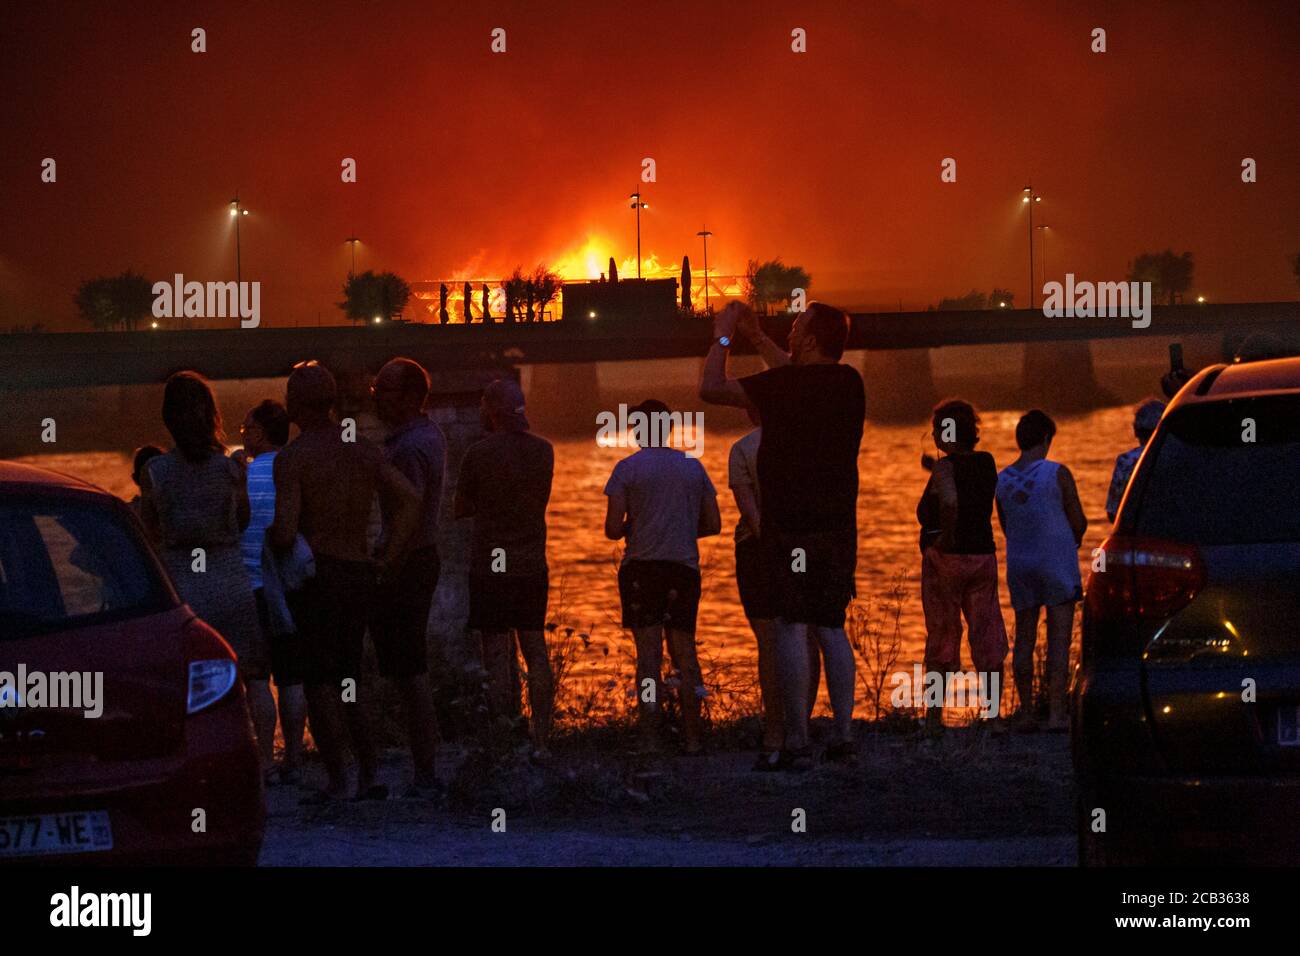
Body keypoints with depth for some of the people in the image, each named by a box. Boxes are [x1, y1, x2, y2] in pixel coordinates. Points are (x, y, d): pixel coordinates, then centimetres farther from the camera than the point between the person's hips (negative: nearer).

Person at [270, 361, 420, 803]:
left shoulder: (291, 457, -9)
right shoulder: (364, 449, 9)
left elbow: (284, 534, -17)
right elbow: (409, 501, -4)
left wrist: (272, 539, 5)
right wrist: (387, 559, -1)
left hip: (315, 573, -6)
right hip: (359, 575, 6)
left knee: (319, 684, -1)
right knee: (346, 684, 15)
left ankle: (336, 782, -4)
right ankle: (370, 774, 7)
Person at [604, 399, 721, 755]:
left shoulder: (628, 468, -2)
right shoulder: (693, 467, 10)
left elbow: (612, 529, -6)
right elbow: (713, 524, 12)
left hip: (641, 566, -3)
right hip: (684, 568, 3)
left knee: (648, 654, -3)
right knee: (684, 650, 10)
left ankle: (650, 739, -8)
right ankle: (692, 736, 8)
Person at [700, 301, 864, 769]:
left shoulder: (783, 387, -14)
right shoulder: (849, 383, 6)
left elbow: (711, 388, -9)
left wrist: (722, 337, 5)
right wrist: (755, 336, 32)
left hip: (789, 529, -6)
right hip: (838, 527, 6)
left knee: (792, 629, -4)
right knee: (832, 628, 11)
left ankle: (797, 742, -6)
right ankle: (844, 737, 8)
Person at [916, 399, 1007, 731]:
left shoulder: (945, 468, -13)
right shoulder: (987, 463, 7)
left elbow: (949, 500, -34)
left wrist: (946, 536, -22)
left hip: (945, 557, -5)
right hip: (983, 556, 5)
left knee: (942, 637, 4)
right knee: (987, 637, 7)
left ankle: (934, 716, 8)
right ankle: (992, 712, 7)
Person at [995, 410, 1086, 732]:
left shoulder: (1002, 480, 4)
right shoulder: (1057, 474, -11)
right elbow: (1079, 523, -6)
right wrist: (1074, 540, 16)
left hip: (1019, 565, 4)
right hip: (1057, 562, -4)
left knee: (1024, 641, 9)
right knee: (1059, 640, -1)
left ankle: (1026, 712, 10)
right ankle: (1056, 712, -6)